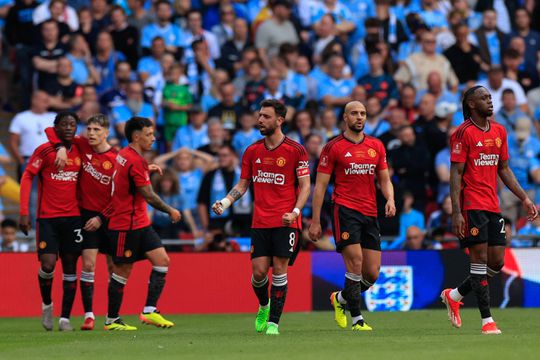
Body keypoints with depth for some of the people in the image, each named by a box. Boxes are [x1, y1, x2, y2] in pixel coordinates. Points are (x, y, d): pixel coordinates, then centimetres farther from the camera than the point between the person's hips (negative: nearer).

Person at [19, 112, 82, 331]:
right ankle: (46, 304, 15)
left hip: (73, 217, 3)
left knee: (70, 267, 1)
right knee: (47, 265, -12)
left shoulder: (79, 152, 8)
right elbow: (27, 177, -3)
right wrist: (24, 212, -11)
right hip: (47, 217, -3)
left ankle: (65, 318, 5)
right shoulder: (45, 150, -2)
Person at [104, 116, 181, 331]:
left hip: (140, 223, 10)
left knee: (162, 260, 2)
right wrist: (170, 211, -4)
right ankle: (112, 320, 8)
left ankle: (149, 311, 0)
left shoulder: (124, 155, 10)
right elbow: (148, 196, -16)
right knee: (122, 271, -1)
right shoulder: (135, 161, -19)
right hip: (126, 226, -10)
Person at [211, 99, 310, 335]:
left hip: (286, 222, -3)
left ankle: (273, 321, -1)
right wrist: (224, 203, -1)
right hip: (260, 222, 3)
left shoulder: (295, 150, -4)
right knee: (259, 271, -3)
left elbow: (305, 185, -3)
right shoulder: (252, 151, 9)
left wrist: (295, 212, -17)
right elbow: (242, 184, 15)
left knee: (279, 270, -7)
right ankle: (264, 307, 26)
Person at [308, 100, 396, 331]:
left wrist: (390, 199, -4)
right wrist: (315, 221, -4)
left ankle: (340, 299, 28)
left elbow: (384, 179, 18)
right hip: (345, 210, -5)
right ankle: (357, 319, -6)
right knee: (355, 264, -16)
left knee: (372, 273, 2)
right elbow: (320, 186, 1)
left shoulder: (376, 146, 13)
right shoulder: (333, 147, 0)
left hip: (370, 214, 5)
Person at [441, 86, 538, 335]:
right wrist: (456, 212, -17)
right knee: (480, 259, -7)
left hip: (493, 206, 7)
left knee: (497, 262, 6)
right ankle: (487, 320, -5)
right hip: (472, 206, -7)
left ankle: (454, 295, 25)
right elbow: (456, 174, -11)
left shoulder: (499, 131, 14)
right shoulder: (464, 133, -8)